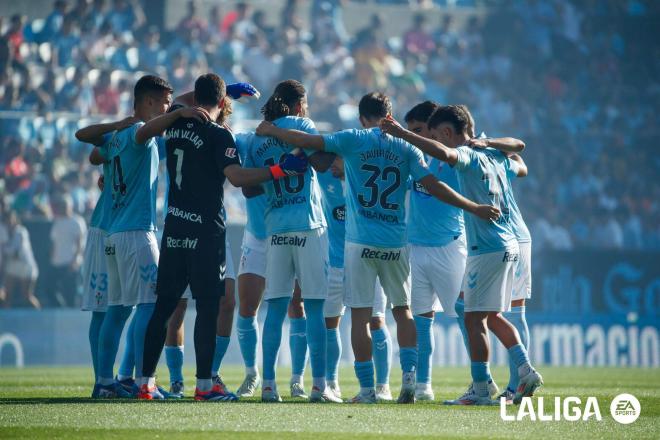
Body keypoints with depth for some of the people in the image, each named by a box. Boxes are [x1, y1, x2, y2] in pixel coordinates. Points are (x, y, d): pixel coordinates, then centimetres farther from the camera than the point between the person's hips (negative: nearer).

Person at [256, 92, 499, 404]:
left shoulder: (353, 140, -1)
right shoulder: (406, 147, 4)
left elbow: (307, 141, -1)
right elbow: (433, 186, -2)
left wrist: (271, 130, 15)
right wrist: (475, 208, 4)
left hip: (360, 242, -2)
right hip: (396, 243, 2)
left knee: (360, 314, 1)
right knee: (402, 309, 15)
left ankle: (367, 389, 0)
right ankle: (409, 376, 1)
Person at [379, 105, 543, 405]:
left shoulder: (467, 155, -12)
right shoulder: (494, 156, 13)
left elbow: (444, 153, -36)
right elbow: (521, 169, 33)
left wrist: (403, 134, -33)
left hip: (487, 249, -9)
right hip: (508, 245, 9)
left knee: (474, 318, -4)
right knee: (492, 316, 18)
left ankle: (480, 390, -3)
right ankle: (526, 372, 13)